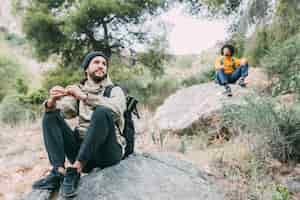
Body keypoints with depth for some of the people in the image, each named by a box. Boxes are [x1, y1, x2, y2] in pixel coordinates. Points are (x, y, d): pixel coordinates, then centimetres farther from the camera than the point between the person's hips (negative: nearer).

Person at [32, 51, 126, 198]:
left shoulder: (115, 90, 5)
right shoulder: (77, 91, 16)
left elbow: (116, 109, -19)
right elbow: (64, 111, -1)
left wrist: (84, 96, -24)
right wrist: (52, 100, -23)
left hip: (108, 152, -4)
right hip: (82, 151, 4)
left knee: (102, 112, -29)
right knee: (50, 116, -7)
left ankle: (74, 170, -28)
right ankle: (59, 172, -22)